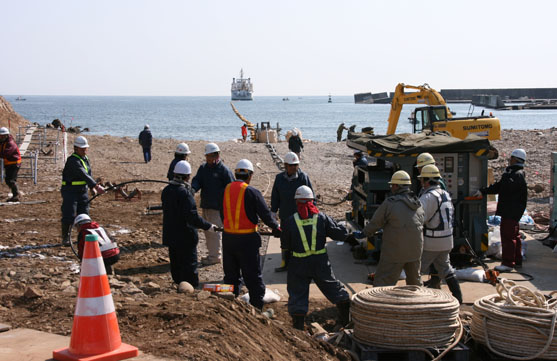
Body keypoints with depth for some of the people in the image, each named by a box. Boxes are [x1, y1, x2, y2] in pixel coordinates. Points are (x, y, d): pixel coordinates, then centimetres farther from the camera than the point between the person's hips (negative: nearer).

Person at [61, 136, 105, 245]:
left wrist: (92, 187, 1)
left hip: (82, 191, 8)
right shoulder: (73, 160, -20)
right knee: (69, 216, -6)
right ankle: (65, 238, 8)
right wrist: (96, 186, -38)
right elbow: (83, 175, -30)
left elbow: (89, 174, 15)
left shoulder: (85, 159, 9)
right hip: (70, 191, -8)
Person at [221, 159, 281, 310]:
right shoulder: (251, 192, -13)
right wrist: (276, 228, 7)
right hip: (247, 239, -5)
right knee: (253, 277, 3)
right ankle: (256, 309, 4)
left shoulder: (226, 190, 4)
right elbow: (265, 213, -9)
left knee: (231, 275, 16)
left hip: (228, 238, 5)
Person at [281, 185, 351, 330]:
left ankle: (298, 328, 4)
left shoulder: (290, 221, -8)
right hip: (320, 262, 2)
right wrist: (345, 229, 20)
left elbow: (286, 245, 0)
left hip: (299, 264, -1)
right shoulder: (322, 217, -5)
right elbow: (340, 234, -2)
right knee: (334, 289, 19)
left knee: (297, 295, 8)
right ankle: (346, 321, 27)